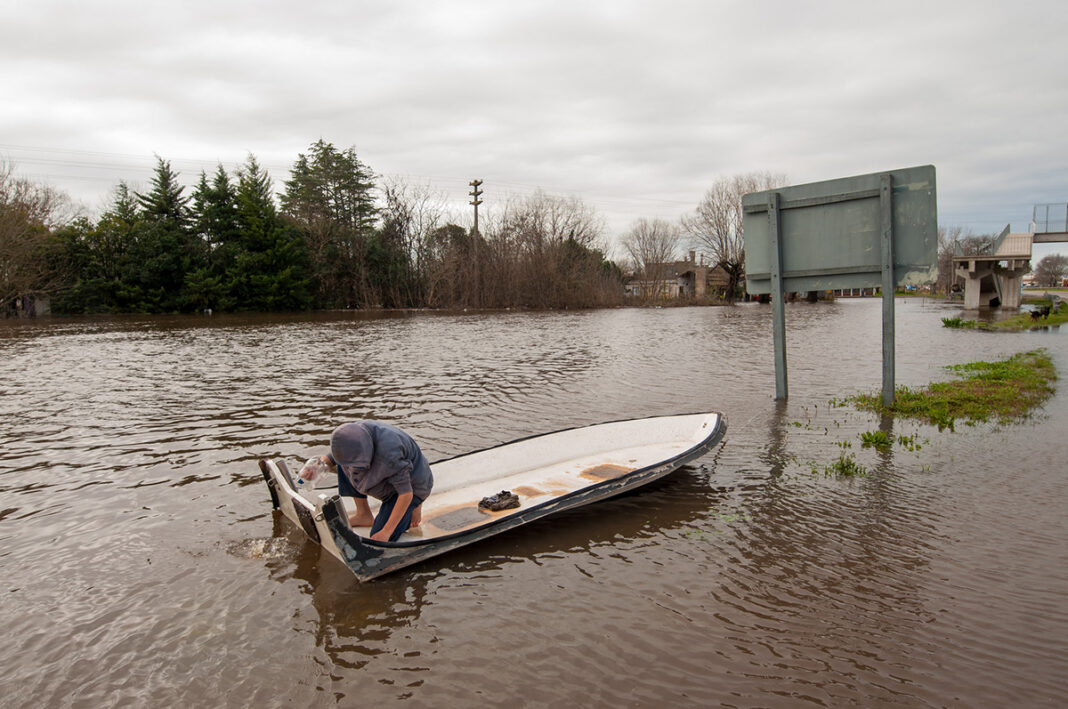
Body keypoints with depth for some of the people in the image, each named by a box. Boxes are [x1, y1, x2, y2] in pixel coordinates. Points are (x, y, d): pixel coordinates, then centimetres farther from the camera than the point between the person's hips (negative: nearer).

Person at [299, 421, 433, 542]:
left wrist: (386, 532, -32)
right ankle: (364, 515, 4)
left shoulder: (388, 456, -41)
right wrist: (321, 462, -22)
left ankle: (413, 506, 9)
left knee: (379, 540, -14)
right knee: (344, 464, -7)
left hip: (409, 485, -7)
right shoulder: (354, 432, -19)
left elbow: (406, 494, -33)